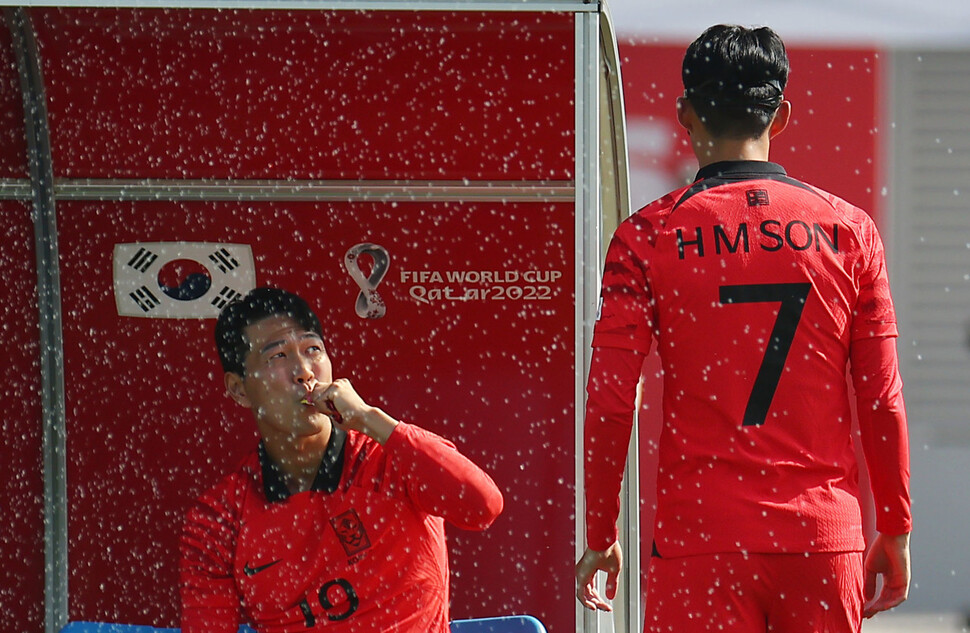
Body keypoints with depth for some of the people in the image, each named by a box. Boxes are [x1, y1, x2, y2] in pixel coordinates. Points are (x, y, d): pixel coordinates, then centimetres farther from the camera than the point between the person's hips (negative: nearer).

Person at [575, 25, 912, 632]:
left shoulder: (648, 236, -2)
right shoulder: (850, 231, 3)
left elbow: (610, 404, -4)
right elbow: (883, 401, 4)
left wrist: (602, 536, 6)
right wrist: (896, 533, 13)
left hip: (702, 540, -2)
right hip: (826, 537, 2)